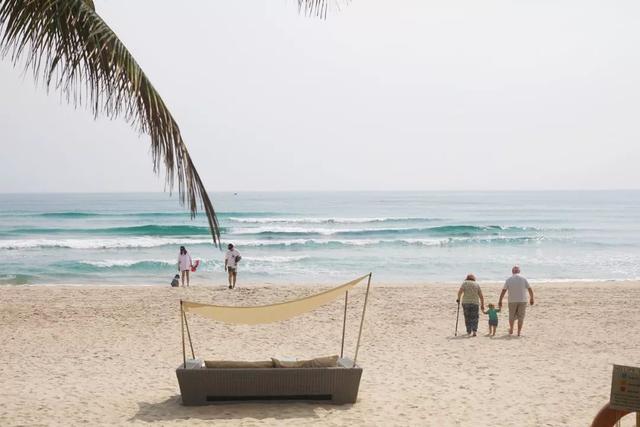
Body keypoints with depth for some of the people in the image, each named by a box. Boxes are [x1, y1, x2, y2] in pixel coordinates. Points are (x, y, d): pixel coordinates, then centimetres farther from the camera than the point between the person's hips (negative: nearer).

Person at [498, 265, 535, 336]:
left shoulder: (509, 280, -2)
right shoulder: (523, 279, -1)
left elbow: (503, 291, -4)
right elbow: (530, 290, 0)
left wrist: (500, 301, 1)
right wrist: (531, 298, 14)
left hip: (512, 301, 0)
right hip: (522, 301, 0)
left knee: (512, 316, 17)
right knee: (521, 317, 6)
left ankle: (511, 330, 32)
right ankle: (519, 332, 2)